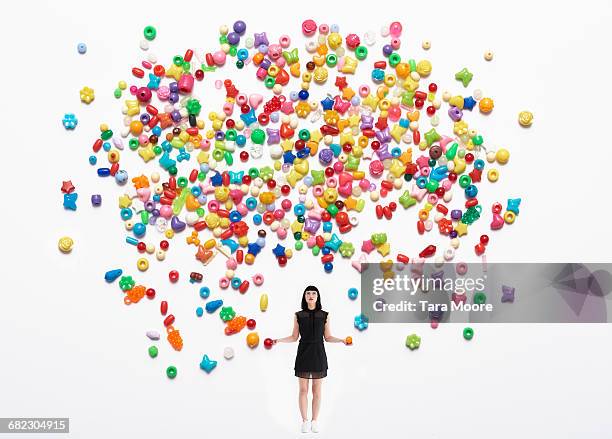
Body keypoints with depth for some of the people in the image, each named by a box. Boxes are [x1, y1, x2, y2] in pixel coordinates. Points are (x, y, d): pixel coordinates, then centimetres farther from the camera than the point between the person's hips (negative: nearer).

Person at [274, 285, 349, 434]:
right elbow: (294, 337, 5)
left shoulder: (324, 315, 1)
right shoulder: (298, 315, 2)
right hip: (303, 354, 0)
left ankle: (315, 421, 19)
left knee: (317, 390, 6)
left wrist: (342, 340, -13)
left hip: (318, 354, 0)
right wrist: (279, 340, -10)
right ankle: (305, 421, 16)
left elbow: (328, 337, 5)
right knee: (303, 390, 4)